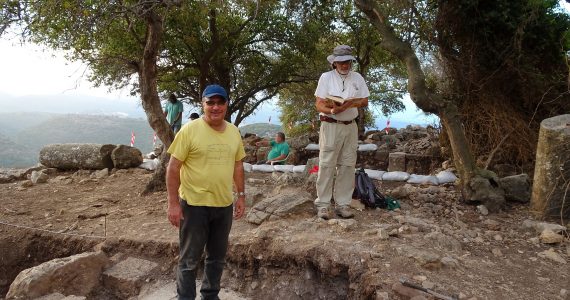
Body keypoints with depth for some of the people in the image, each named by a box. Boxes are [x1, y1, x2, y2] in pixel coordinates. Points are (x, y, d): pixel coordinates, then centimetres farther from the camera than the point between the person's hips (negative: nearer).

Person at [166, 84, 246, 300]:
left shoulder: (234, 132, 5)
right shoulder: (190, 130, -12)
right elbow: (173, 168, -11)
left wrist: (241, 196, 10)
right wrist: (173, 203, -14)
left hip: (224, 204, 5)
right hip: (194, 204, -5)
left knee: (217, 257, 18)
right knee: (190, 259, 8)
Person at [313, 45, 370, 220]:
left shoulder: (357, 78, 9)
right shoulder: (326, 77, -2)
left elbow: (365, 101, 9)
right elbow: (319, 104, -7)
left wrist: (350, 103, -12)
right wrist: (332, 111, -27)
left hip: (350, 126, 4)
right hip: (330, 125, -4)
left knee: (347, 166, 5)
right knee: (327, 165, -5)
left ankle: (343, 204, 13)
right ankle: (323, 205, 1)